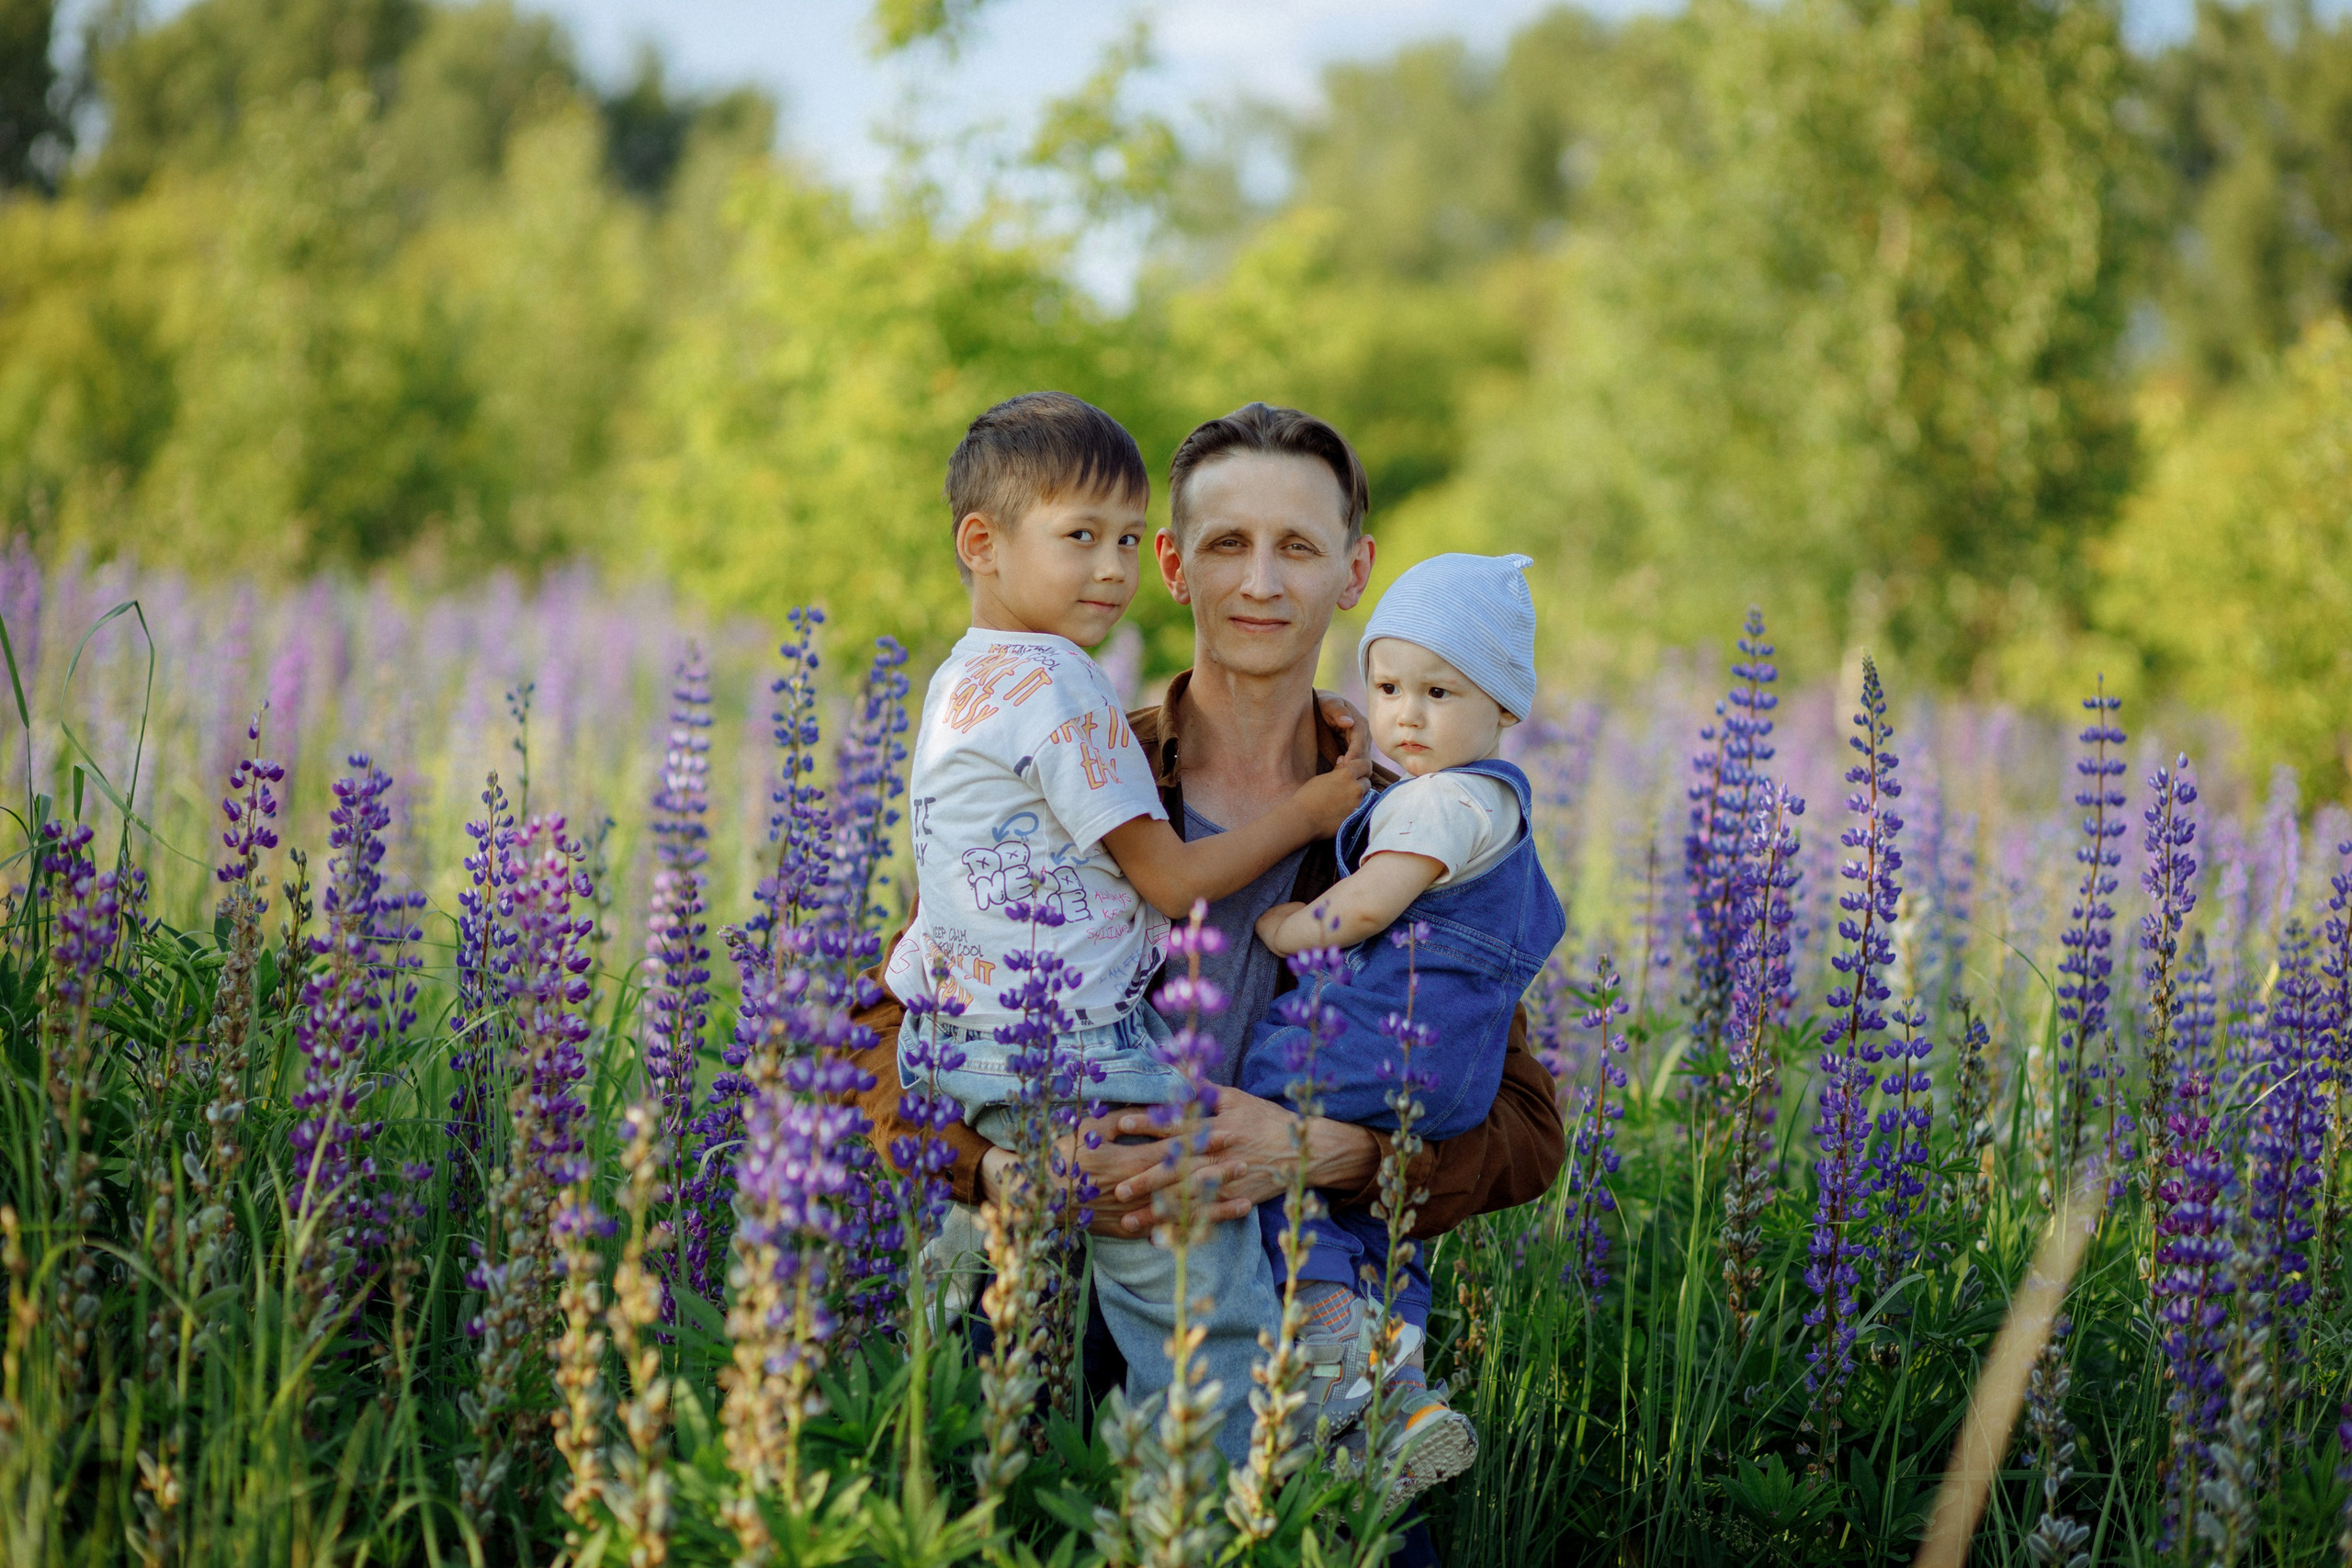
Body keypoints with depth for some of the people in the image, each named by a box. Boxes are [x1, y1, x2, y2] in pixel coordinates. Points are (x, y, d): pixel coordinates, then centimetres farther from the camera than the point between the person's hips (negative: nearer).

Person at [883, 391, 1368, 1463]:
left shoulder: (962, 679, 14)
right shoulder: (1058, 687, -15)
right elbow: (1171, 880, -10)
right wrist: (1303, 815, 0)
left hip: (961, 1042, 10)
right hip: (1072, 1063, -10)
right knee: (1211, 1300, -7)